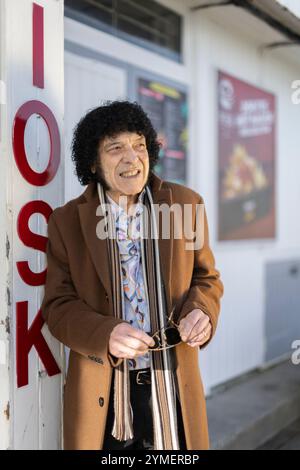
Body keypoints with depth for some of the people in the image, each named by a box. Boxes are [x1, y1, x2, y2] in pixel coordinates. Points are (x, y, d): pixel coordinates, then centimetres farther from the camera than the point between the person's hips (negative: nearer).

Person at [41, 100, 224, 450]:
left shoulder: (186, 204, 0)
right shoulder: (66, 221, -2)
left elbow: (206, 277, 9)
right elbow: (58, 305, -3)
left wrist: (201, 311, -13)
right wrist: (105, 334, -22)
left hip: (173, 387, 1)